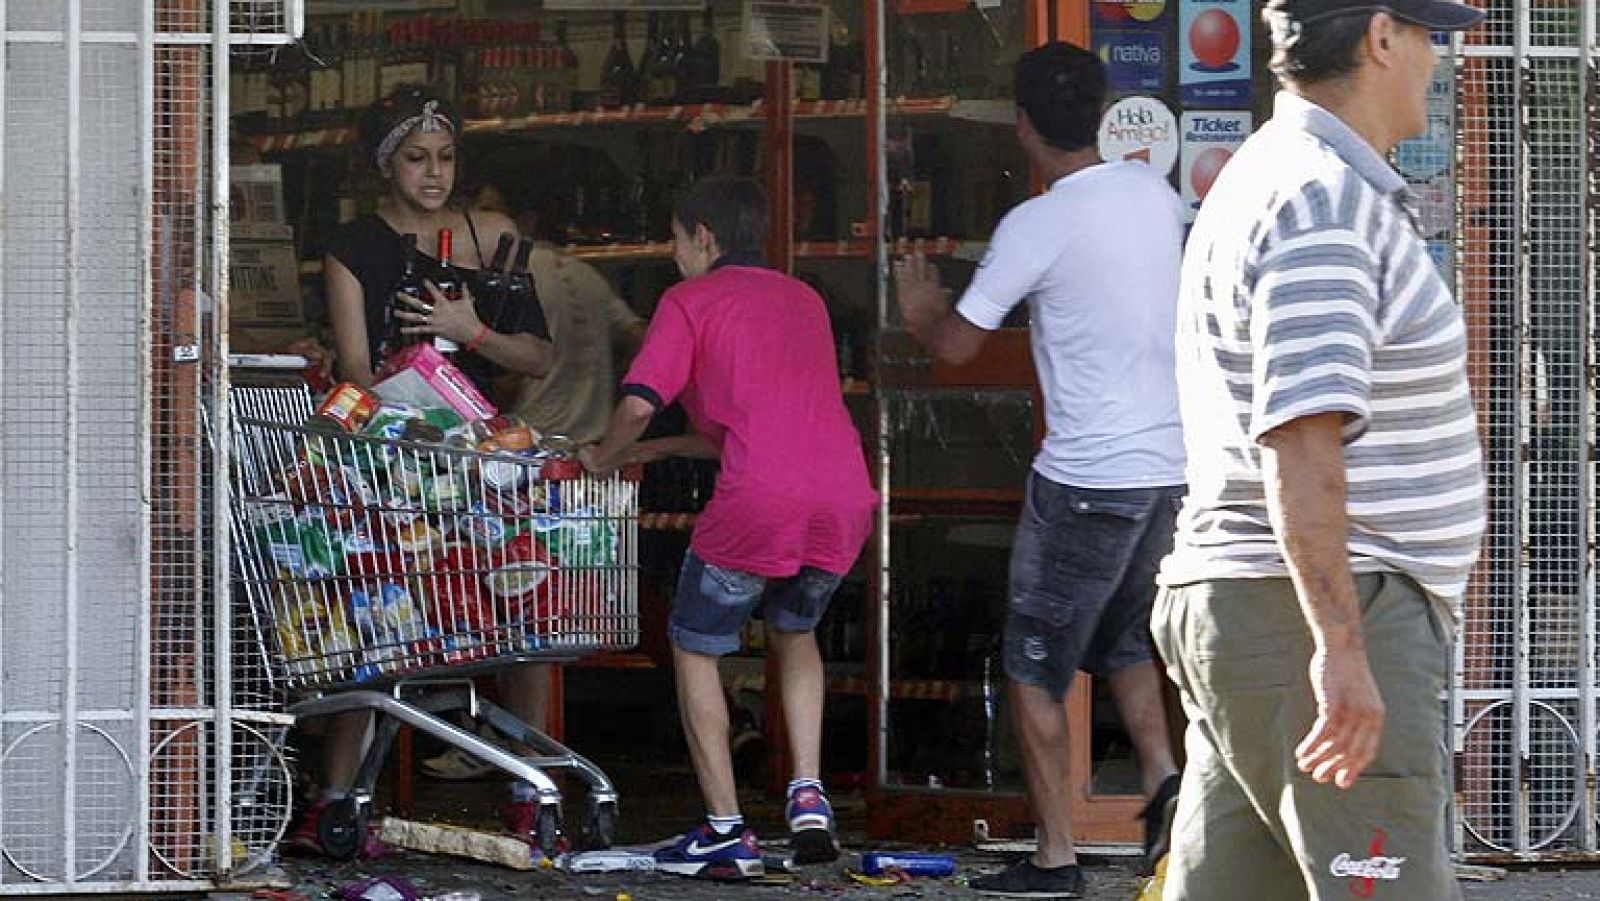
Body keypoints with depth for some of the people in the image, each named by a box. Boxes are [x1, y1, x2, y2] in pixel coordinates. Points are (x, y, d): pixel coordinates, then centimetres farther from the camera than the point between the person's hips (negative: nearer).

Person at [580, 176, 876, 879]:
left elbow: (640, 404, -5)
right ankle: (807, 795, 14)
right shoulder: (803, 300, 27)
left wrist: (604, 458, 15)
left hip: (757, 504, -5)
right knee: (794, 631, 30)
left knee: (695, 647, 14)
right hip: (844, 498, 6)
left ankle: (727, 832, 9)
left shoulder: (689, 301, 8)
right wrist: (661, 451, 35)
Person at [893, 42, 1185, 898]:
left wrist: (922, 308, 15)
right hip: (1172, 463, 7)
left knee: (1035, 668, 6)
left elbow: (956, 344, -8)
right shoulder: (1154, 192, 5)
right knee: (1123, 639, 25)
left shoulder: (1037, 225, -15)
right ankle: (1162, 776, 3)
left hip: (1087, 475, -7)